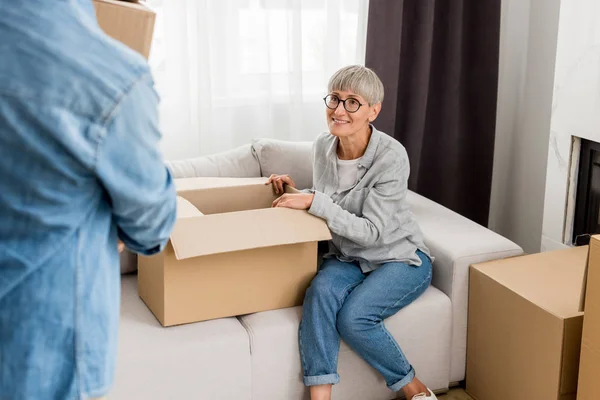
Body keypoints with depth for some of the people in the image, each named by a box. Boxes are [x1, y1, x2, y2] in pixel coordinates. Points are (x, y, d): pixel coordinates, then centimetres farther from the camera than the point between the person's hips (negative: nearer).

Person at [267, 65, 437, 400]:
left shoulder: (391, 156, -22)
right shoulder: (323, 147, -3)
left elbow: (372, 232, -24)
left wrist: (313, 202, -28)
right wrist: (296, 192, -3)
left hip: (400, 258, -5)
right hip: (348, 256, 5)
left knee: (353, 317, -29)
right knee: (321, 290, -29)